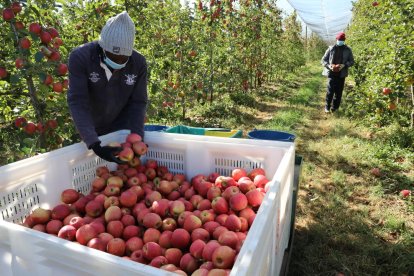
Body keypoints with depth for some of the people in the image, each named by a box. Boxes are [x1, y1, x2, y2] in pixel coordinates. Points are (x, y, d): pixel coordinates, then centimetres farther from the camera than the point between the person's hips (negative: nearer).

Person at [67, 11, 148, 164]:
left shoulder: (139, 62, -17)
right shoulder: (80, 57, -24)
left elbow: (138, 102, -13)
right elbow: (77, 102, -29)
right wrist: (95, 145, -39)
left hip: (123, 129, 1)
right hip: (91, 130, -1)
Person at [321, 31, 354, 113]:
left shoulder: (348, 50, 7)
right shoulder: (331, 48, 4)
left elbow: (351, 61, 10)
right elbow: (323, 60, 7)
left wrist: (344, 65, -11)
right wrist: (329, 66, -11)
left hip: (341, 74, 2)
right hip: (331, 73, -2)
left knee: (339, 91, 4)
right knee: (330, 90, -8)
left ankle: (334, 107, 15)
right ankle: (327, 106, 5)